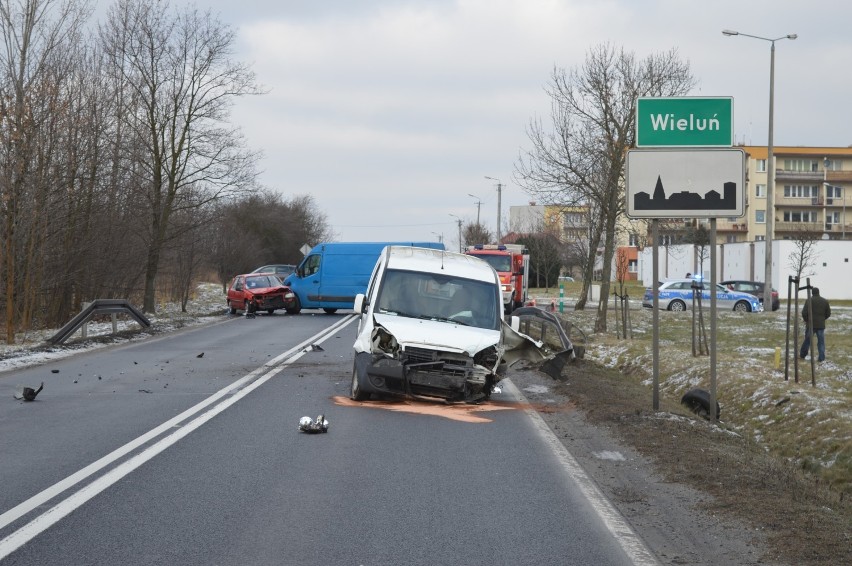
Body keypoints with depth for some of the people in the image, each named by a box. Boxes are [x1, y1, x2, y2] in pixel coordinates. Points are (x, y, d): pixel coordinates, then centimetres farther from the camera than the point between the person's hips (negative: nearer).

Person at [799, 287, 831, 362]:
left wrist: (806, 320, 7)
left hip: (811, 325, -2)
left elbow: (804, 313, -12)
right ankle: (821, 358, 0)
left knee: (807, 340, 11)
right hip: (821, 325, 2)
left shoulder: (809, 301, -7)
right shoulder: (825, 301, 5)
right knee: (821, 342, 5)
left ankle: (802, 355, 23)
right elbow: (828, 313, 8)